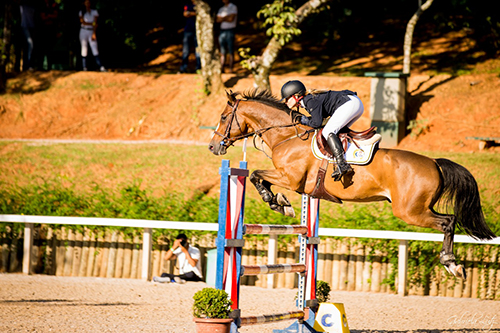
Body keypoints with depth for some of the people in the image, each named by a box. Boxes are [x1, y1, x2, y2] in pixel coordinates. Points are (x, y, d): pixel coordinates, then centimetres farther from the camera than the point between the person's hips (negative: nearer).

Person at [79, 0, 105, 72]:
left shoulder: (94, 12, 6)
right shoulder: (81, 12, 8)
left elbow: (95, 23, -3)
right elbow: (82, 22, -5)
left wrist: (94, 34, -14)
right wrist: (92, 24, -13)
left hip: (91, 32, -1)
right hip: (83, 31, 1)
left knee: (95, 50, -11)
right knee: (84, 50, -2)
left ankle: (101, 67, -20)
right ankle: (84, 68, -2)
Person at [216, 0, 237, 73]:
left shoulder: (233, 7, 1)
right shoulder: (221, 9, 18)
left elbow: (231, 19, -11)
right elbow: (218, 20, 5)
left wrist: (222, 18, 1)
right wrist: (227, 17, -8)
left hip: (230, 30, -5)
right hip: (222, 31, 5)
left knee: (230, 51, -6)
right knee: (222, 51, 2)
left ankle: (230, 69, -8)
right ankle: (221, 68, 0)